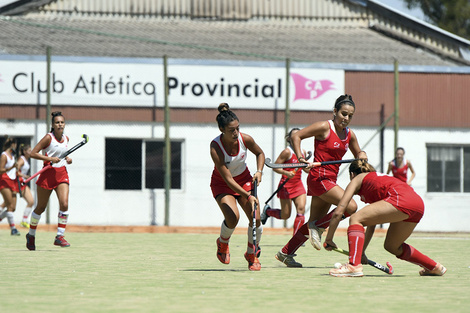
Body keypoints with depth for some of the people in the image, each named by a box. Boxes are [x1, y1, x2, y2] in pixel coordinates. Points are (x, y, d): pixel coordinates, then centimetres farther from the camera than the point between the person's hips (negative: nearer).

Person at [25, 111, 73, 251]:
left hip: (62, 174, 4)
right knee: (41, 207, 7)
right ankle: (31, 235, 27)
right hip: (48, 174, -4)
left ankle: (59, 236, -11)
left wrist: (68, 159, 8)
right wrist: (49, 158, -21)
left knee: (64, 204, -16)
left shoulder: (66, 139, 8)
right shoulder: (48, 138, -10)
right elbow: (33, 153, -12)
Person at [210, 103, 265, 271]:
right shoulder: (215, 147, -31)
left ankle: (252, 254, 14)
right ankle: (222, 243, 7)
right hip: (222, 184, -4)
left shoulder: (245, 139, -19)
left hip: (244, 180, 4)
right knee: (232, 217, -28)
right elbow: (227, 179, -30)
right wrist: (248, 196, -35)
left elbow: (260, 153, 5)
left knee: (256, 218, -12)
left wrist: (259, 171, -11)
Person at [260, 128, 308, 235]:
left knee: (301, 209, -12)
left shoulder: (303, 152, 9)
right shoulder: (287, 152, -11)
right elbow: (275, 167, -11)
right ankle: (267, 211, 30)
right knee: (285, 215, 0)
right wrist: (286, 173, -26)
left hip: (298, 184, 6)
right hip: (286, 185, -6)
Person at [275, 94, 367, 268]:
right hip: (318, 177, -8)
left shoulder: (349, 135, 11)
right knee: (350, 206, -21)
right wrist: (301, 158, -19)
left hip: (330, 181, 8)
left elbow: (358, 152, 26)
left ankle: (285, 253, 23)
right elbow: (296, 136, -8)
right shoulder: (324, 127, -9)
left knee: (315, 223, 12)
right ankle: (317, 227, -3)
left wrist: (362, 157, 2)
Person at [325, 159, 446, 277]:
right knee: (391, 246, 25)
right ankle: (435, 267, 36)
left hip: (401, 200, -8)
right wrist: (362, 251, 40)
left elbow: (338, 213, 11)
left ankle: (354, 266, -21)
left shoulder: (356, 180, 19)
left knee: (355, 219, -4)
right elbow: (372, 221, 39)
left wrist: (328, 239, 20)